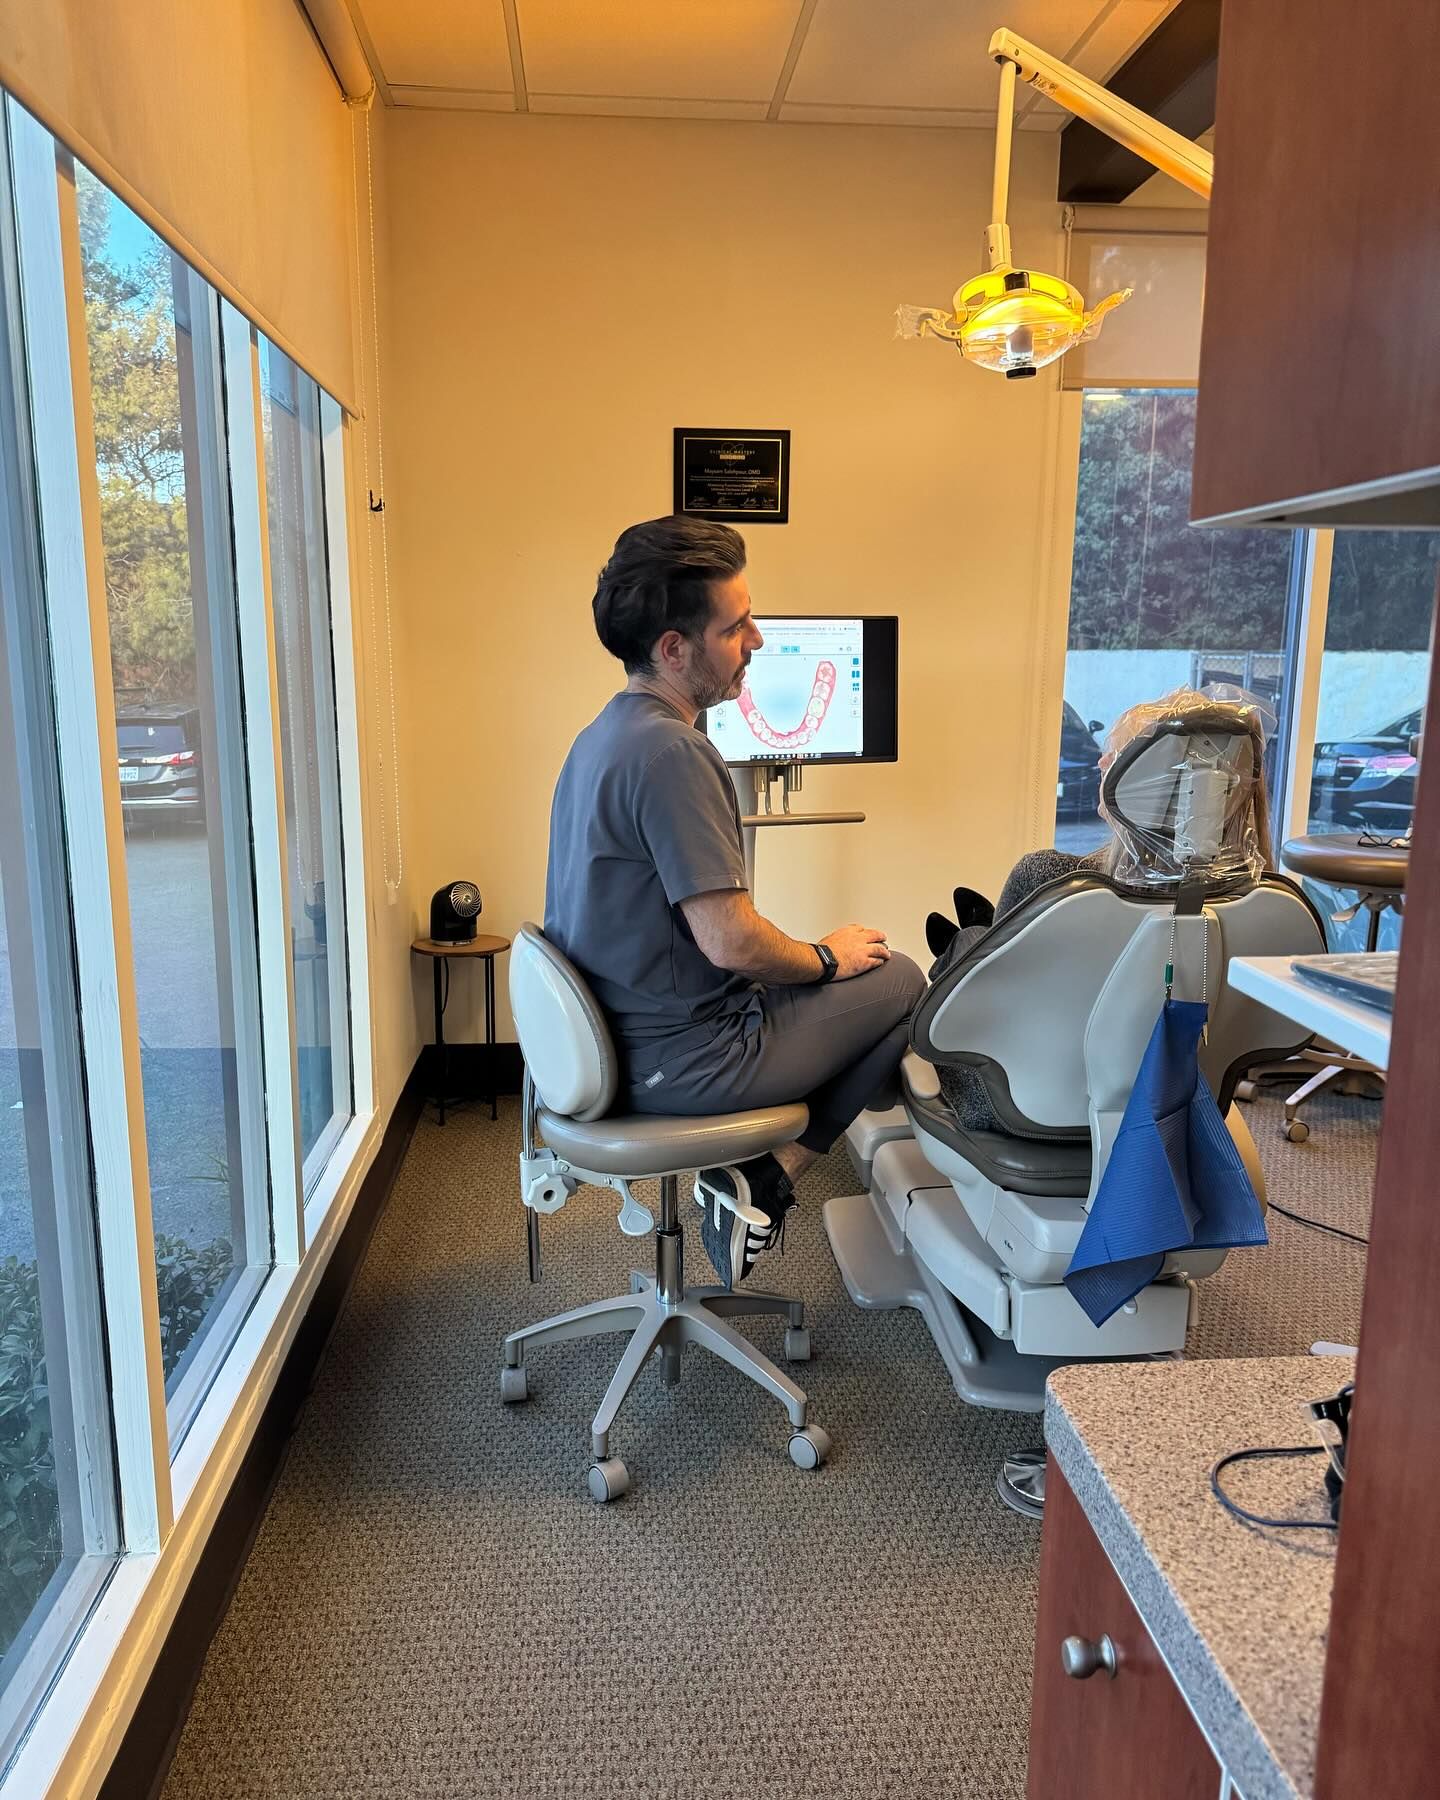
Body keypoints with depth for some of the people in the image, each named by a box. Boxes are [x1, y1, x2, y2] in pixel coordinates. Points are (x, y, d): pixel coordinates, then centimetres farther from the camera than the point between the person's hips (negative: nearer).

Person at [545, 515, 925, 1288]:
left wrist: (813, 957, 14)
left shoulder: (605, 733, 8)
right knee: (899, 983, 4)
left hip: (608, 1040, 9)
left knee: (859, 969, 23)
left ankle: (753, 1180, 15)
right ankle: (767, 1183, 7)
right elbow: (732, 942, -26)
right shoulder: (671, 753, -23)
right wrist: (825, 958, -5)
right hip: (675, 1062, -9)